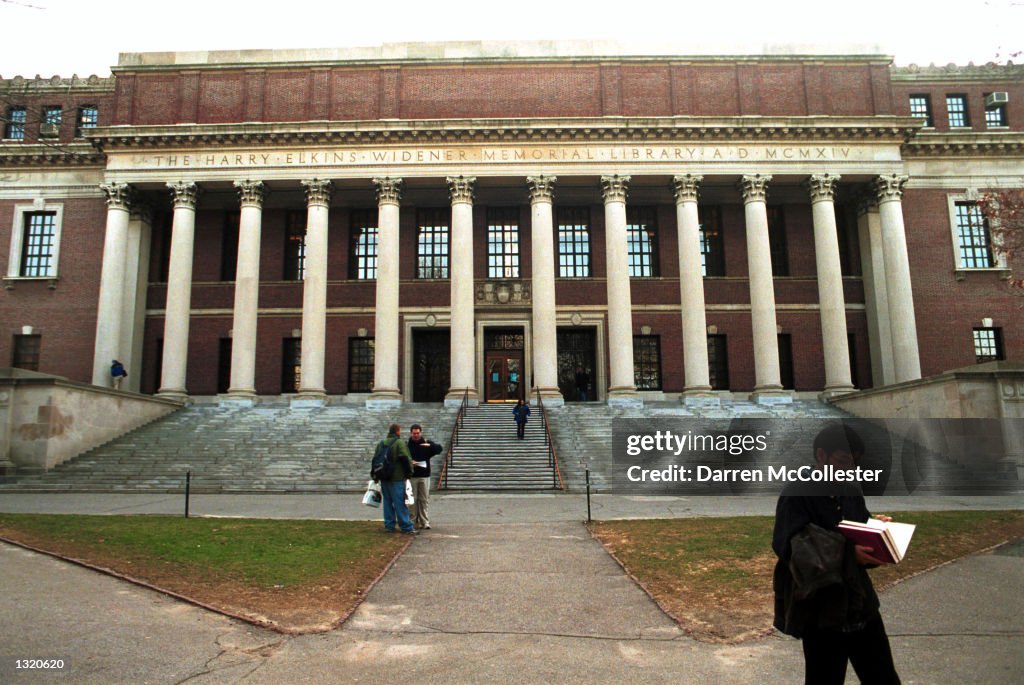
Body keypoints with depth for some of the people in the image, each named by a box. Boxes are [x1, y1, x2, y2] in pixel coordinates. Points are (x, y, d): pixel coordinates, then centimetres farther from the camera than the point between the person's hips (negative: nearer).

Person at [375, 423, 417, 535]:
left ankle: (389, 525, 16)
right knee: (400, 503, -5)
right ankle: (406, 527, -3)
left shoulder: (381, 443, 11)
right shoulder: (400, 442, -10)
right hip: (397, 478, -6)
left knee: (387, 502, 13)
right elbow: (405, 459, -17)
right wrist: (409, 471, -4)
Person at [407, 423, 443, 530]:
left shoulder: (427, 443, 6)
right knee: (412, 500, 2)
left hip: (424, 476, 1)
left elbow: (439, 449, -6)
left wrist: (430, 446, -25)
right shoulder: (407, 445, 3)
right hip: (411, 476, -1)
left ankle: (425, 521, 9)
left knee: (424, 500, 4)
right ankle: (412, 521, 10)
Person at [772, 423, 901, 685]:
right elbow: (791, 546, -24)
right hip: (821, 610, -7)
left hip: (860, 602, 7)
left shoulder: (851, 494, 8)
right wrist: (845, 551, -30)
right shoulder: (797, 495, -15)